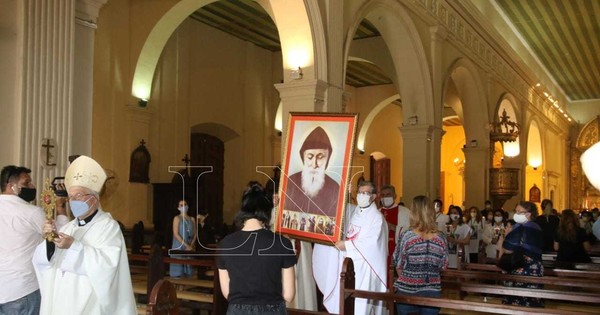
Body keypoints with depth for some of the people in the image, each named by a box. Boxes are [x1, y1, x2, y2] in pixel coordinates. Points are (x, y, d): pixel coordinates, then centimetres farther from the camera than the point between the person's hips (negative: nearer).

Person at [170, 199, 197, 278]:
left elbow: (195, 233, 9)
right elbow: (176, 234, -11)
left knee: (188, 265, 4)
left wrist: (191, 245, -8)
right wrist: (186, 245, -17)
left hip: (190, 247, 4)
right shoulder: (177, 218, -3)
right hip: (179, 247, -4)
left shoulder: (192, 219, 11)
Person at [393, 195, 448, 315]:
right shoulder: (441, 237, -4)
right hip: (432, 291, 2)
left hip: (407, 290, -2)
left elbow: (398, 265, -2)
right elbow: (443, 266, 4)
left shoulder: (406, 236, -12)